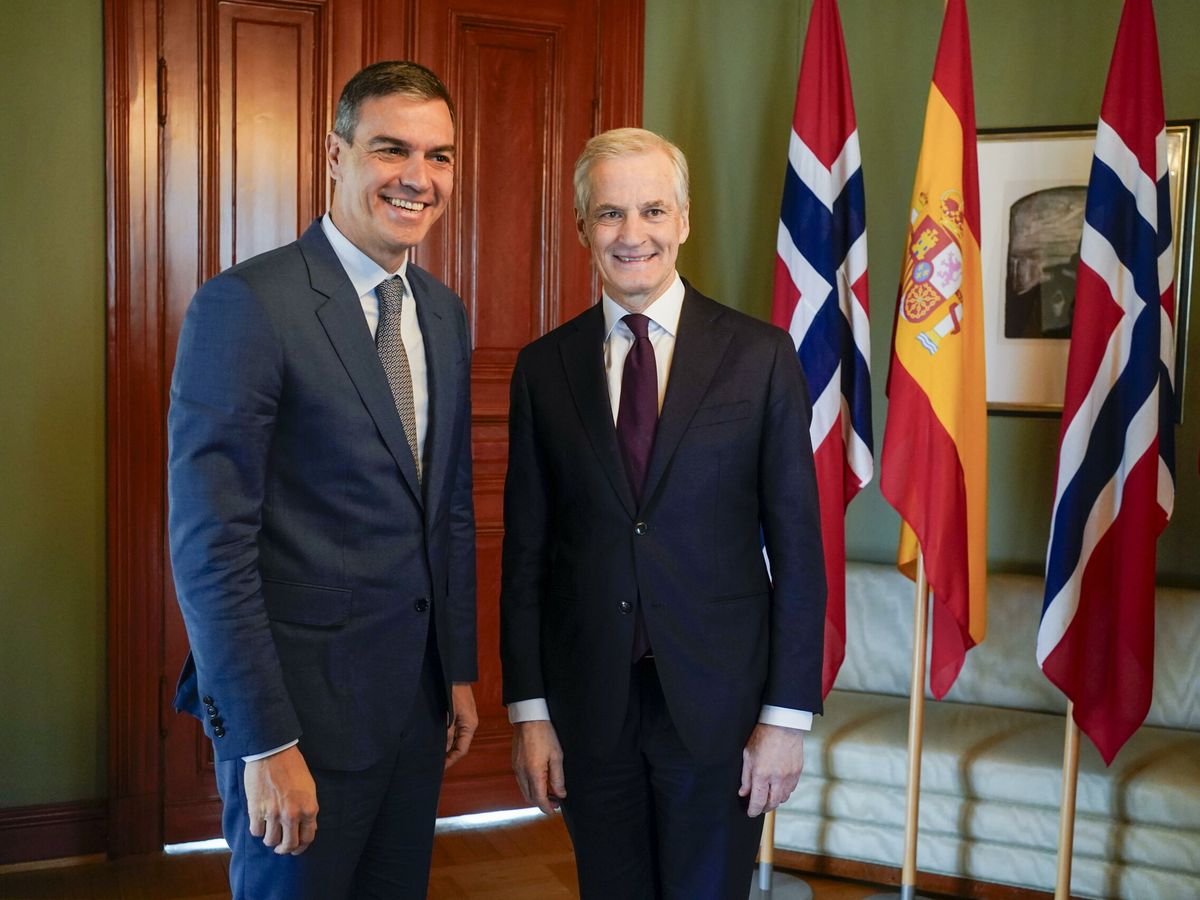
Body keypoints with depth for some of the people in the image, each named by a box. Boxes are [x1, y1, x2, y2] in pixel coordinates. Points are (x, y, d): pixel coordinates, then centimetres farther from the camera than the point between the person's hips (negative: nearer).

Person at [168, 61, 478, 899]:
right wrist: (266, 746, -18)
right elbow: (208, 545, -18)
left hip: (416, 695, 7)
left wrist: (460, 671, 14)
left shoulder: (444, 312, 7)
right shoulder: (245, 305, -16)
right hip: (302, 702, -6)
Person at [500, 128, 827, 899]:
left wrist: (788, 713, -6)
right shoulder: (544, 367, 2)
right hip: (588, 704, 2)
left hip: (719, 699, -2)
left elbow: (797, 546, -4)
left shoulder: (760, 356, -5)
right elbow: (526, 550, 3)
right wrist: (529, 709, 1)